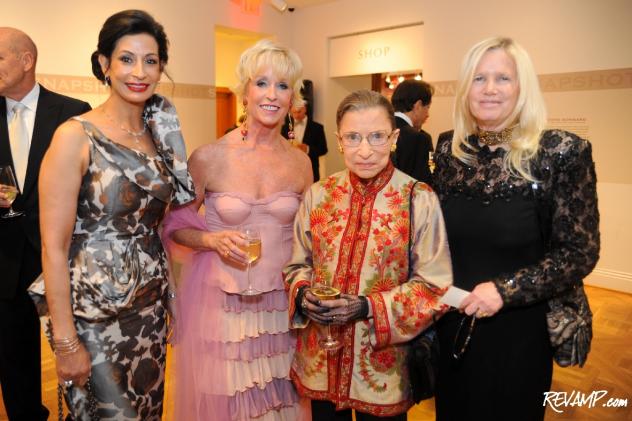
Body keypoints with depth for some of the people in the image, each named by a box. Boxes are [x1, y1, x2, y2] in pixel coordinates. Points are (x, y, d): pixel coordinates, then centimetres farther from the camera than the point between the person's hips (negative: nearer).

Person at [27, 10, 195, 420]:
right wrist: (66, 343, -14)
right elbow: (54, 247, -14)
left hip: (151, 308, 6)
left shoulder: (159, 135, 4)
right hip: (94, 315, -5)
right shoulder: (76, 137, -14)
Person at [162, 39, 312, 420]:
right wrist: (214, 240, -18)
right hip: (220, 300, -2)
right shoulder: (209, 158, -9)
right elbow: (175, 225, 0)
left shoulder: (301, 163, -1)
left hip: (282, 301, 2)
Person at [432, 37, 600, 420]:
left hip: (518, 327, -3)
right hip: (451, 321, 4)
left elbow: (581, 253, -12)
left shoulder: (563, 152, -14)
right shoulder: (449, 147, -3)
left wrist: (505, 290, -21)